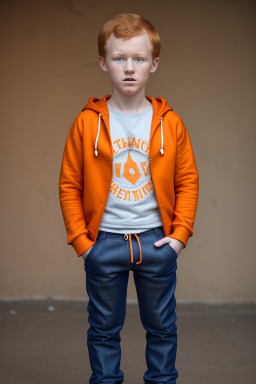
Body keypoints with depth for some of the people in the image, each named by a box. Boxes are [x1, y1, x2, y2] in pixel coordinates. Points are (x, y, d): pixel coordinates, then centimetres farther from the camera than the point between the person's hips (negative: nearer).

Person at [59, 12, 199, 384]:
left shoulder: (169, 123, -3)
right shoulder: (87, 123, -6)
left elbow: (187, 181, 3)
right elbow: (69, 186, -1)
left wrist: (180, 234, -4)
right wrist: (80, 240, -5)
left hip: (157, 241, 1)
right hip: (104, 242, -1)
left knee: (162, 325, 14)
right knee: (104, 327, 12)